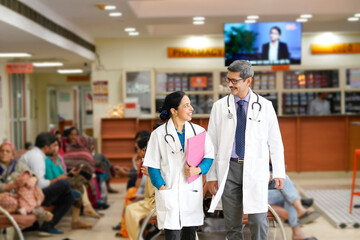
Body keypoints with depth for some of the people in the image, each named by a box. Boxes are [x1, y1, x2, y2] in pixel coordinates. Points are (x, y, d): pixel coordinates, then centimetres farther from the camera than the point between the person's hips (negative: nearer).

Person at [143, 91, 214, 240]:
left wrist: (198, 170, -13)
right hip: (170, 191, -3)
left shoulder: (198, 131, 6)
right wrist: (162, 187, -10)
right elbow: (152, 165, -1)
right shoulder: (159, 134, -3)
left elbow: (209, 156, 6)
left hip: (192, 190, 3)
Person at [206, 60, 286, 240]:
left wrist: (279, 172, 3)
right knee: (232, 224, 7)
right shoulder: (219, 107, 6)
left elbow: (275, 141, 7)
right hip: (229, 169, 1)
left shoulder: (265, 106, 5)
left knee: (258, 221, -6)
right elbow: (211, 143, 7)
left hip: (255, 169, -1)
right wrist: (211, 175, 4)